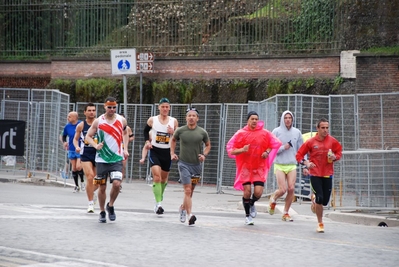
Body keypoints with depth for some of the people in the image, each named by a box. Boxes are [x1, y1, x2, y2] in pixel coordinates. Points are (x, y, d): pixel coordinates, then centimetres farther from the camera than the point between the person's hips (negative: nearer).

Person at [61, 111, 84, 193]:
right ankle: (76, 186, 21)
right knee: (74, 168, 7)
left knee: (78, 167, -16)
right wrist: (64, 142, 0)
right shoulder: (67, 126, 1)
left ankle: (82, 181, 11)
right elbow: (63, 136, 18)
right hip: (71, 150, 4)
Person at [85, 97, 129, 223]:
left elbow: (125, 133, 21)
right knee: (102, 187, 5)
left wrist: (125, 148, 9)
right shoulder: (98, 121, -3)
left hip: (117, 159, 0)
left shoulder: (121, 120, 3)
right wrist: (96, 146, -16)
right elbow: (88, 136, 3)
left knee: (116, 183, -17)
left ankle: (111, 206, 9)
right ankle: (102, 212, 20)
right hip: (101, 159, 0)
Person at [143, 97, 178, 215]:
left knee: (164, 179, 15)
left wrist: (173, 133, -17)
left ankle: (159, 199, 38)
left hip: (167, 152, 2)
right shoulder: (152, 120, -3)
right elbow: (146, 131, 15)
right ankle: (158, 204, -22)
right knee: (157, 177, -18)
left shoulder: (174, 121, -1)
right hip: (155, 151, -2)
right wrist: (147, 141, -1)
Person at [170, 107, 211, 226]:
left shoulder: (202, 132, 0)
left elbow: (208, 145, 15)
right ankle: (190, 215, -20)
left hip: (197, 164, 2)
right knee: (187, 190, -14)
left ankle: (183, 208, 39)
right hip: (184, 163, -2)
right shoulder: (180, 131, -2)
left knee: (190, 191, 13)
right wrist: (172, 153, 8)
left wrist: (204, 155, -2)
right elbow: (173, 140, 19)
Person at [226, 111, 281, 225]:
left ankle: (252, 204, 28)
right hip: (245, 167, -1)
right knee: (247, 192, -5)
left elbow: (274, 143, 14)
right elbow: (231, 149, -2)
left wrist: (267, 152, -5)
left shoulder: (265, 133, 0)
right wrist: (242, 150, -22)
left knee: (258, 192, -9)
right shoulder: (241, 133, -3)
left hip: (259, 167, 1)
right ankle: (248, 215, 15)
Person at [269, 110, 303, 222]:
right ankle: (273, 199, 24)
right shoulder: (276, 132, -1)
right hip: (279, 165, -3)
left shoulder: (297, 132, 8)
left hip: (292, 165, 3)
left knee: (291, 189, -8)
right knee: (283, 190, -11)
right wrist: (283, 148, -15)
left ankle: (286, 213, 5)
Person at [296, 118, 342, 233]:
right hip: (315, 174, -2)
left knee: (325, 201, 1)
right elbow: (299, 155, 0)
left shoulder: (332, 141, -1)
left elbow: (339, 152, 12)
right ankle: (320, 224, 3)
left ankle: (315, 202, 40)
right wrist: (306, 163, -17)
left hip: (327, 174, 2)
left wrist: (335, 157, -10)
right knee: (319, 198, -12)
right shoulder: (311, 142, -5)